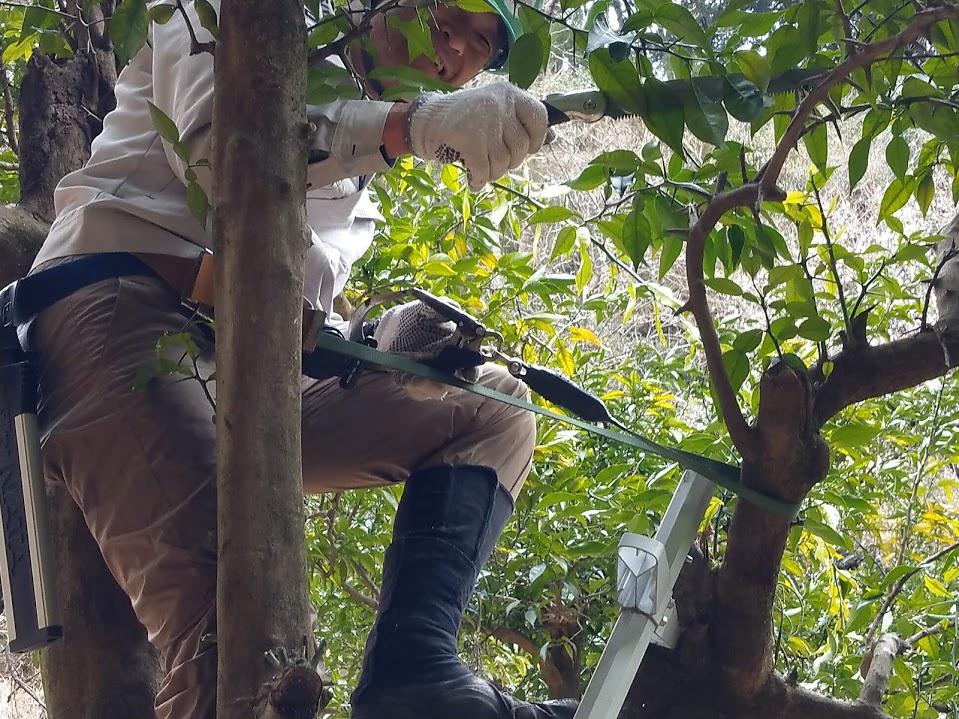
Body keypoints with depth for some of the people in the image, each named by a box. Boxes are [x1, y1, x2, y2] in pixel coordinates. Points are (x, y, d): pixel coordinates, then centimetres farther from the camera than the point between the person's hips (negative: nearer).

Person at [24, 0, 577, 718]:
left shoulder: (355, 198, 32)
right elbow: (212, 144, -10)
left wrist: (387, 342, -4)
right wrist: (412, 122, -20)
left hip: (240, 372, 8)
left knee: (495, 412, 3)